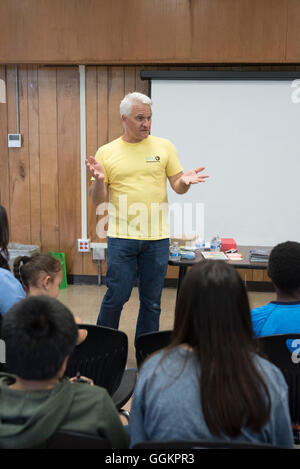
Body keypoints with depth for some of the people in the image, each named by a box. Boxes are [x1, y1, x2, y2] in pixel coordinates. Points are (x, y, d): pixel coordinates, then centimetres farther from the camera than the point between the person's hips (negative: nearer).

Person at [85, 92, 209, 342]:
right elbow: (98, 200, 3)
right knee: (116, 296, 1)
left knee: (152, 301, 9)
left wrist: (185, 181, -16)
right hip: (121, 237, -1)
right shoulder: (106, 152, 4)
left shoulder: (164, 147, 6)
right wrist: (98, 179, -18)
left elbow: (178, 187, 7)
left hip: (157, 237, 2)